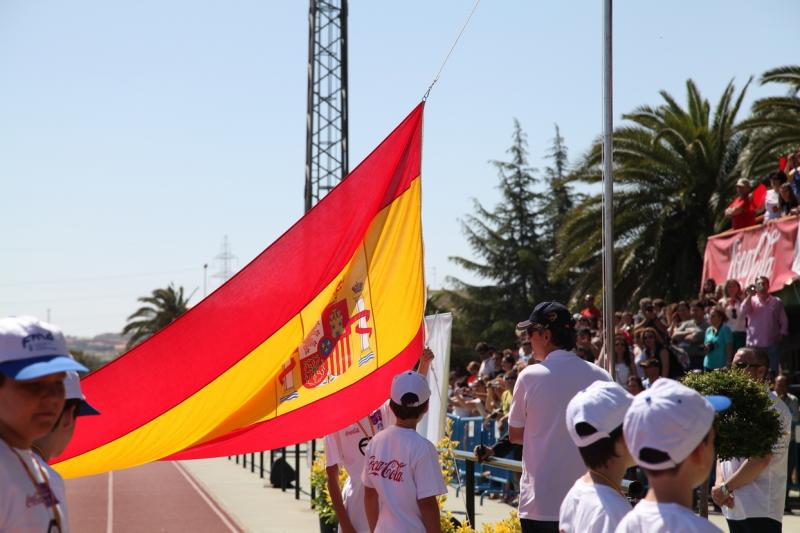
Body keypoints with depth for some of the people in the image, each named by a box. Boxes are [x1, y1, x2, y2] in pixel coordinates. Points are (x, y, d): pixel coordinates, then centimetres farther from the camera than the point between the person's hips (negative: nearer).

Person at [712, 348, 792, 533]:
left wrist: (725, 488, -13)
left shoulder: (773, 408, -12)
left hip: (761, 510, -8)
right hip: (734, 506, 8)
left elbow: (761, 460, -19)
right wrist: (719, 482, -2)